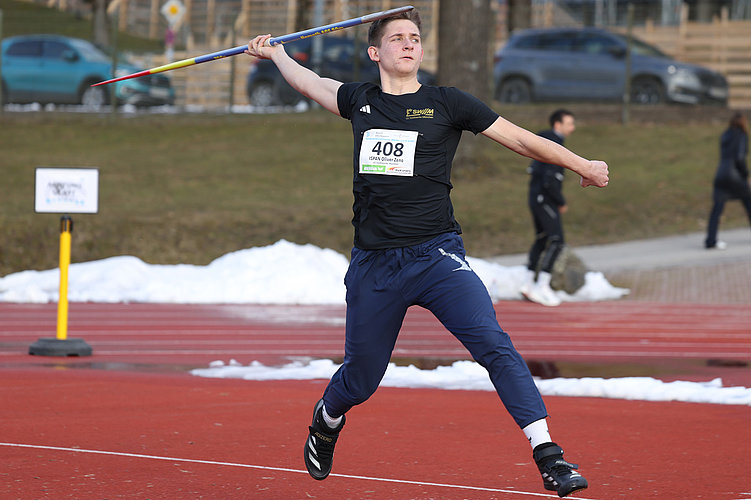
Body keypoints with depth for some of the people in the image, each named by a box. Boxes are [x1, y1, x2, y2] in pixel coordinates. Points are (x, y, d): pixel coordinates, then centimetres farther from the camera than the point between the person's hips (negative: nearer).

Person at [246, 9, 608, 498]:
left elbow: (521, 139, 8)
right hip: (374, 266, 2)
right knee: (359, 379, 11)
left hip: (437, 256, -2)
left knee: (494, 344, -22)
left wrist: (583, 166, 11)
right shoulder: (360, 100, 12)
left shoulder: (447, 103, 3)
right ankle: (325, 424, 47)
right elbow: (310, 83, 33)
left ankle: (549, 457, -26)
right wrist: (276, 53, 46)